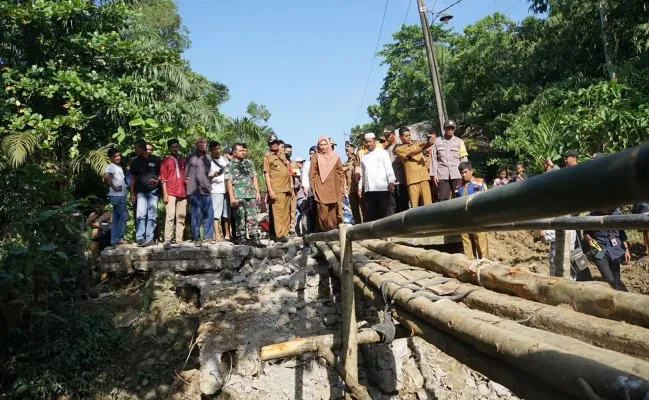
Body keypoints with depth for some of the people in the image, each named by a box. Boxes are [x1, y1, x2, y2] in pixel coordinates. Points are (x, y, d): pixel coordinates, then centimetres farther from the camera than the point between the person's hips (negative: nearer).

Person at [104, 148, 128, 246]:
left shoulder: (119, 167, 18)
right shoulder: (111, 166, -9)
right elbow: (106, 177, -26)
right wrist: (114, 187, -20)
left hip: (121, 196, 9)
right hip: (117, 196, -9)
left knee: (116, 218, 9)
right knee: (124, 216, -9)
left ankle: (114, 240, 13)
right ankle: (119, 238, -5)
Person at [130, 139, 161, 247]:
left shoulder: (156, 159, 3)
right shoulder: (135, 161, 7)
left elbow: (160, 173, 12)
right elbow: (133, 178, 10)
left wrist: (157, 180, -10)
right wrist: (132, 193, 5)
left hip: (153, 191, 0)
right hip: (141, 192, 0)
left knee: (152, 216, 2)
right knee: (141, 215, -10)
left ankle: (149, 239, 7)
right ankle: (140, 238, -9)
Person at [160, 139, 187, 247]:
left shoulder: (183, 160, 16)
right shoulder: (165, 161, 7)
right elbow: (163, 178, 2)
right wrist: (165, 193, -6)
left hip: (182, 193, 4)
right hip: (171, 193, -4)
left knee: (181, 217, 3)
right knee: (170, 216, -12)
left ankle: (179, 240, 6)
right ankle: (167, 240, -13)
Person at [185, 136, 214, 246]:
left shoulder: (207, 158, 18)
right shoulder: (191, 157, 3)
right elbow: (186, 174, 5)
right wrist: (190, 185, 3)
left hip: (206, 190, 5)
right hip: (195, 191, -5)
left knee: (209, 213, 3)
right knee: (196, 214, -3)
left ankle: (208, 236, 14)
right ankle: (197, 238, 4)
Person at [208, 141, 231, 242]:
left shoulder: (225, 159, 15)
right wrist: (212, 176, -19)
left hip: (226, 189, 4)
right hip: (215, 191, -4)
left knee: (226, 214, 6)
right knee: (216, 214, -9)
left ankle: (227, 235, 10)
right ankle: (217, 236, -10)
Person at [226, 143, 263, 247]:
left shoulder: (249, 163, 17)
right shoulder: (230, 165, 3)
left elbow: (254, 178, 17)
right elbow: (228, 182, -3)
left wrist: (257, 192, 9)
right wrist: (232, 197, -10)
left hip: (251, 195, 4)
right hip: (238, 196, -4)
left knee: (253, 217, -1)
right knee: (240, 218, 1)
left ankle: (254, 238, 0)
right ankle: (240, 237, 12)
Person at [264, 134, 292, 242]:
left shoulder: (283, 155, 19)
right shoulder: (267, 157, 1)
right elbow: (266, 174, -6)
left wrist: (291, 186, 17)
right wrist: (270, 190, -15)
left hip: (287, 188, 6)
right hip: (276, 189, -6)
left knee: (286, 212, 7)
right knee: (278, 212, -9)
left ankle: (285, 233, 13)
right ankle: (279, 235, -9)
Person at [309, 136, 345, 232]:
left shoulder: (335, 156, 9)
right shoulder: (316, 157, 4)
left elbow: (341, 173, 10)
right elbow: (312, 175, 4)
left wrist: (342, 187, 5)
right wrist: (313, 189, -2)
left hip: (334, 190, 2)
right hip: (321, 191, -2)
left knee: (334, 213, 2)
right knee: (323, 214, -7)